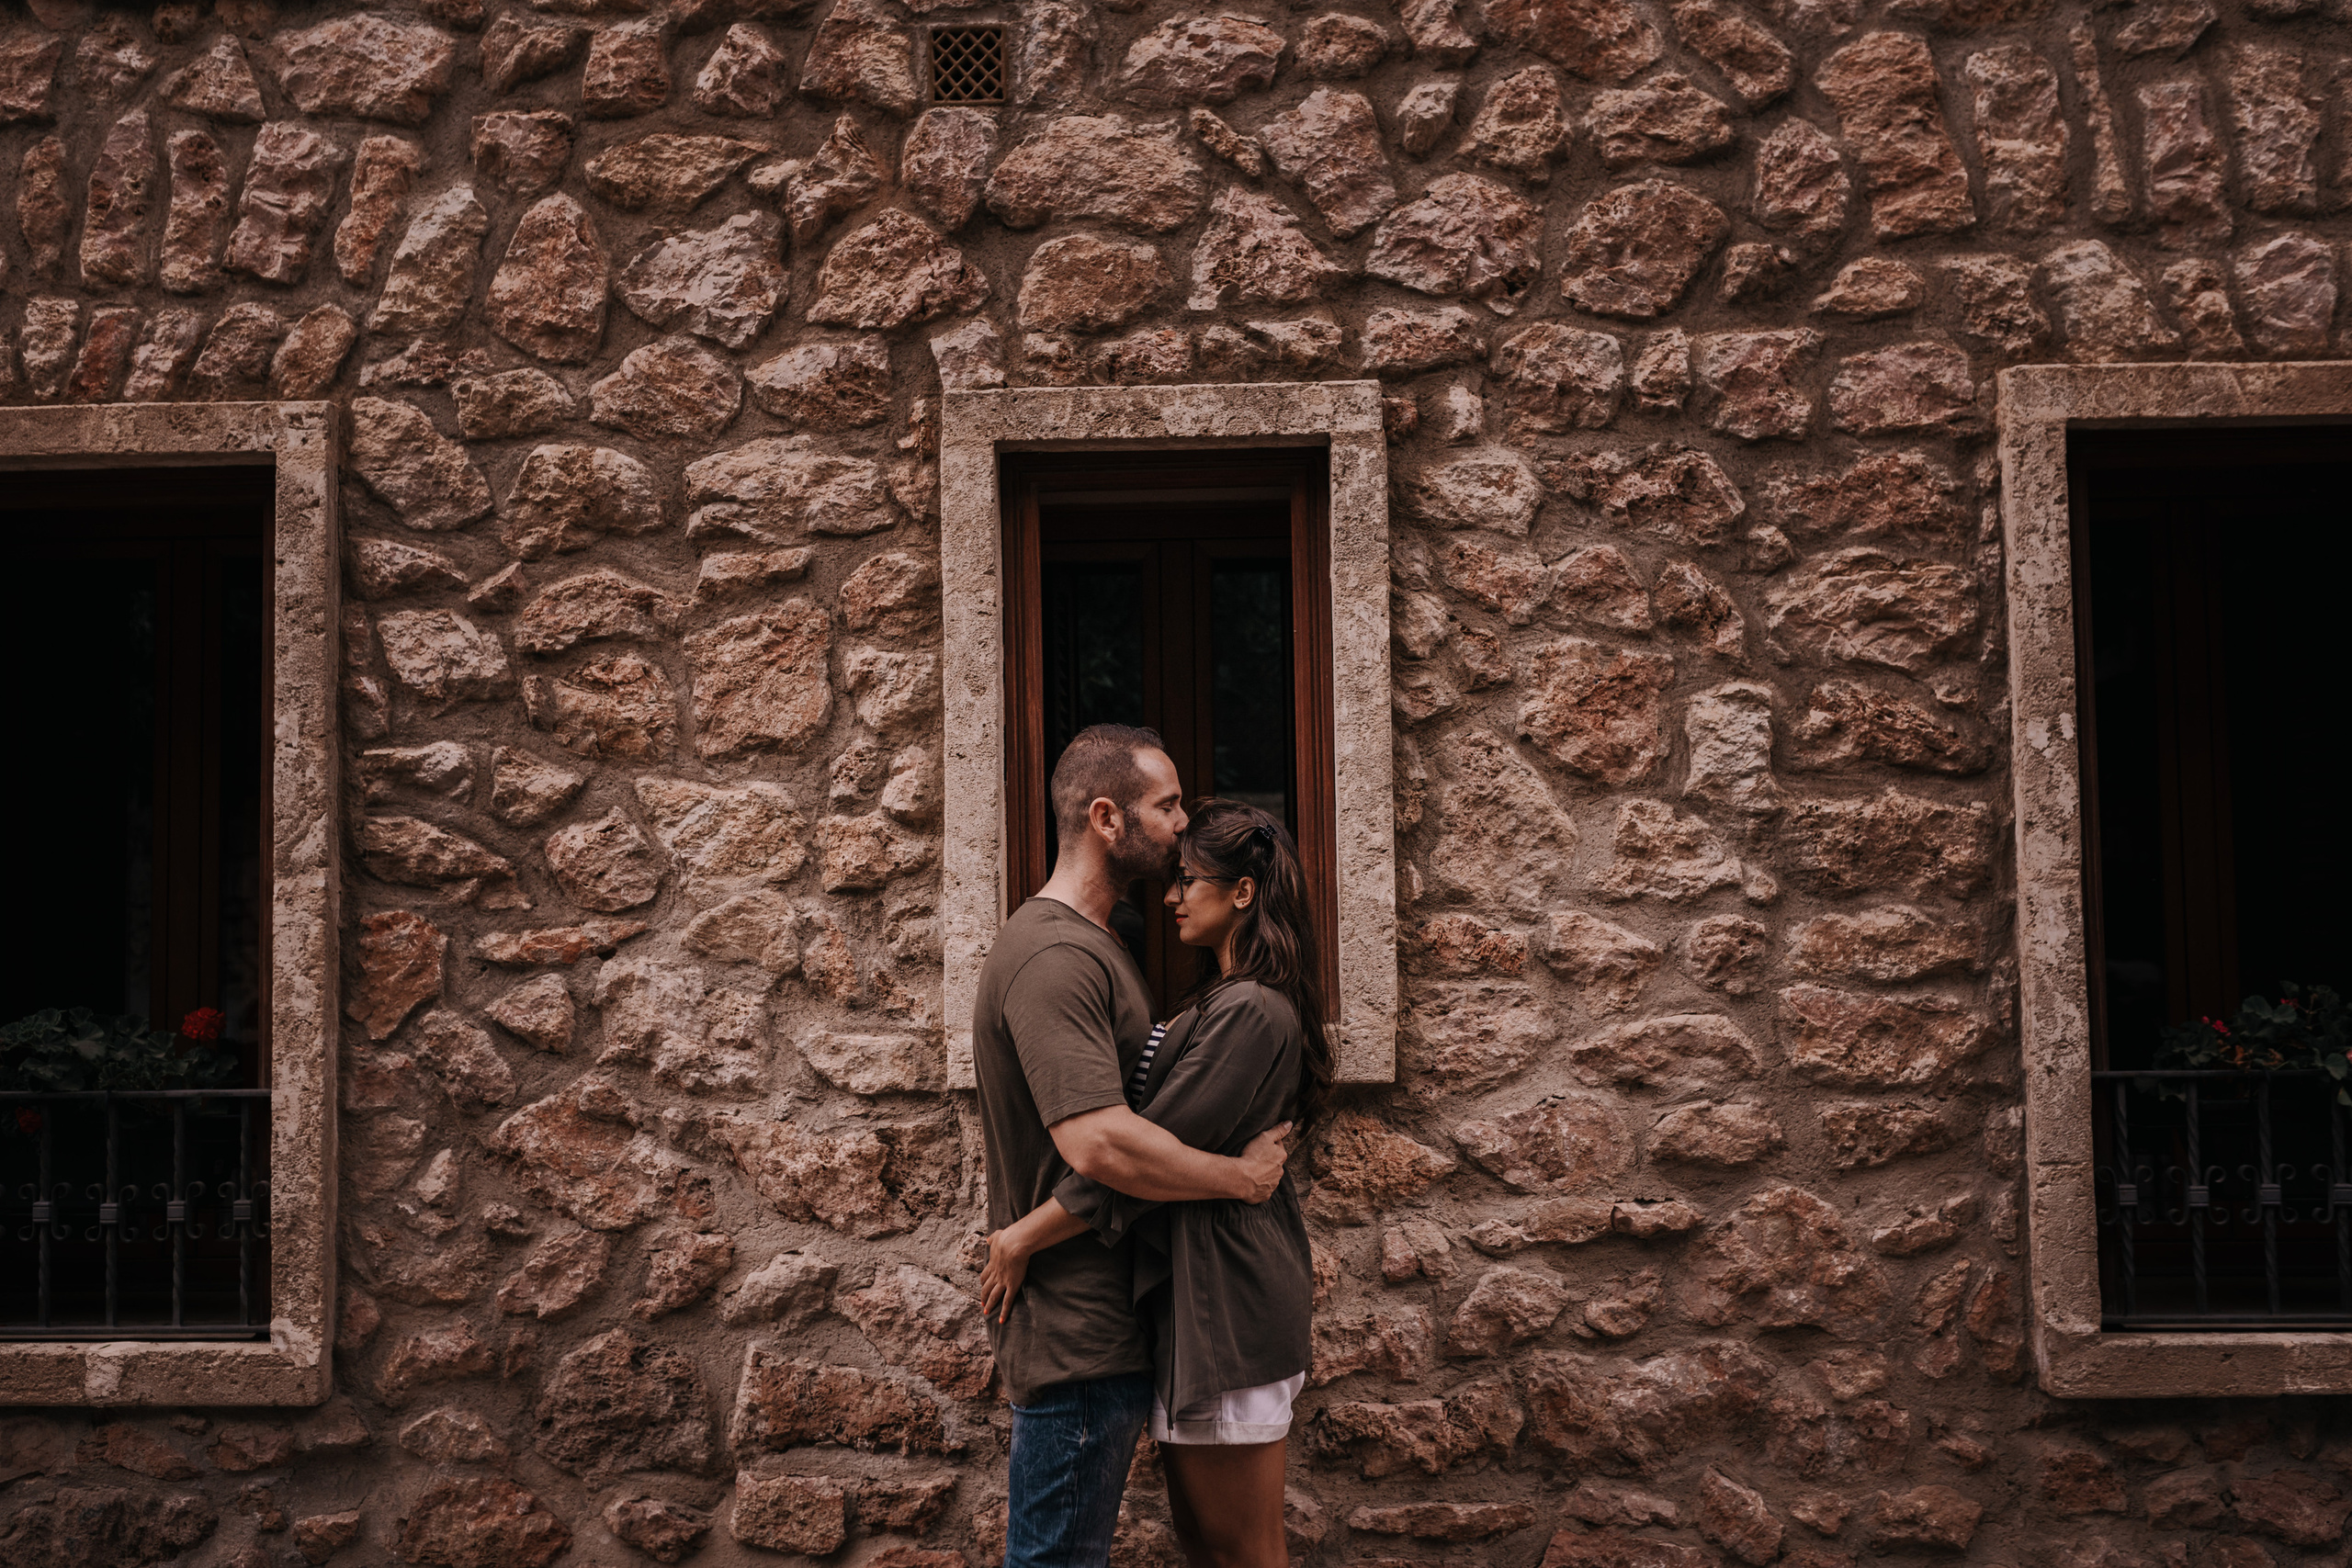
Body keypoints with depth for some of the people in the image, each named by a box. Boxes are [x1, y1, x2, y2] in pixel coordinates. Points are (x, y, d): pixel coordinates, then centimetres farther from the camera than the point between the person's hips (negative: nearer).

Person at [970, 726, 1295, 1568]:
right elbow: (1099, 1144, -30)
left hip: (1104, 1324, 10)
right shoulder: (1055, 954, -20)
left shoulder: (1089, 946, 16)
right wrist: (1241, 1175, -18)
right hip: (1074, 1333, -10)